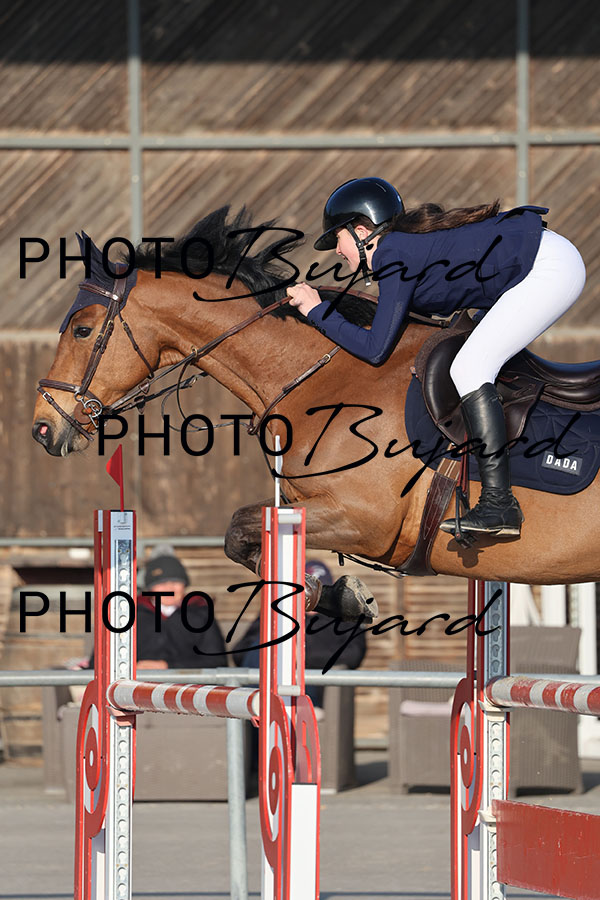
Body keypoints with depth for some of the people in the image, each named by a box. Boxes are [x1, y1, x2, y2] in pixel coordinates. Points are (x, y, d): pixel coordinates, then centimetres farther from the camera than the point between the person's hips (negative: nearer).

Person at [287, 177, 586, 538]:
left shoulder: (396, 258, -13)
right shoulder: (407, 242, 14)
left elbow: (376, 349, -15)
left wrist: (318, 312, -6)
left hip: (549, 270, -10)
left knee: (469, 369, -14)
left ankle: (499, 505, -19)